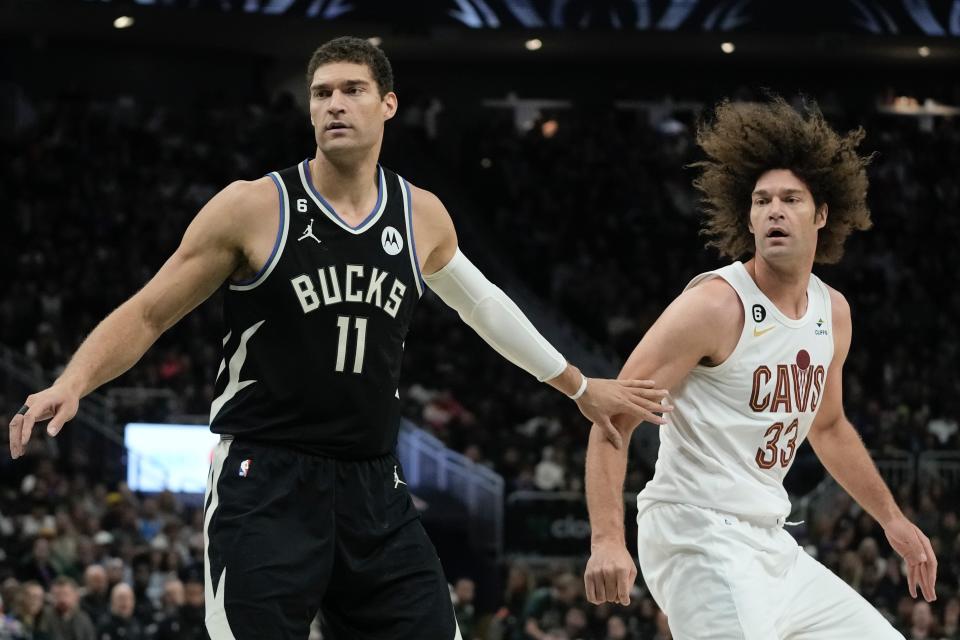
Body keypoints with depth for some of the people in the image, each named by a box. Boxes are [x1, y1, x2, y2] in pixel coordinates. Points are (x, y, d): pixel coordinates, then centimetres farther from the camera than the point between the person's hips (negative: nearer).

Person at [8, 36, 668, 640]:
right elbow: (148, 314, -2)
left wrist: (580, 387, 35)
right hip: (266, 483, -4)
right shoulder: (254, 207, -6)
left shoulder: (422, 217, 7)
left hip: (374, 489, 5)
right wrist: (73, 382, -20)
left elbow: (483, 305, 26)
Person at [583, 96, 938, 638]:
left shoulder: (833, 312, 11)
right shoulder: (716, 305, -13)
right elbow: (613, 420, -14)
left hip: (769, 545, 9)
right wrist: (607, 539, -24)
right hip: (700, 537, -9)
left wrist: (892, 518, 33)